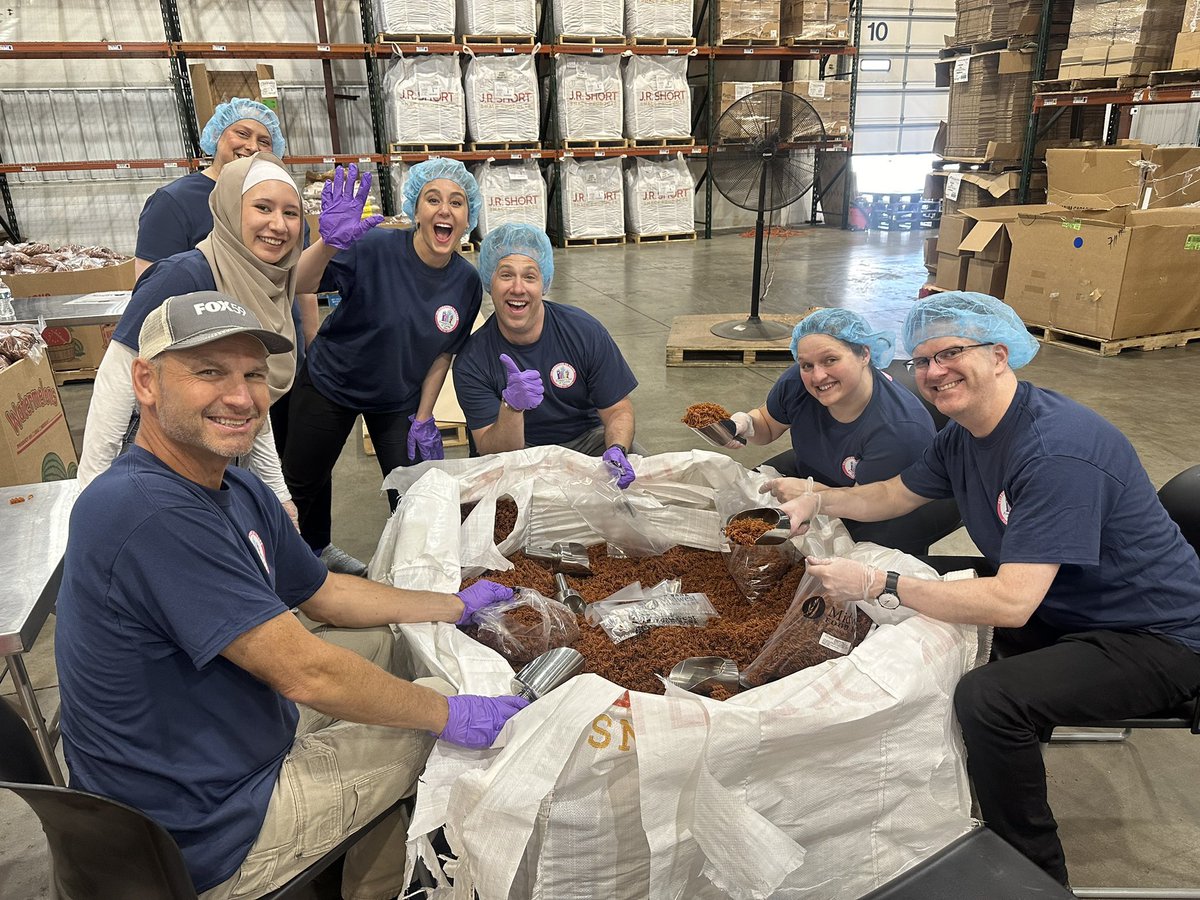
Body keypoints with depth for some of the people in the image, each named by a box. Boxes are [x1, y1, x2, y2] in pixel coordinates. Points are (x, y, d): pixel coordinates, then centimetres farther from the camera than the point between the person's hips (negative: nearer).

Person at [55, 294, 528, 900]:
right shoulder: (154, 515, -33)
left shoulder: (238, 491, -1)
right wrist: (447, 715, -19)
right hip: (209, 846, -9)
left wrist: (458, 606, 11)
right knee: (440, 703, 0)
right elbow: (304, 673, -30)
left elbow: (326, 595, 11)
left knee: (382, 642, 19)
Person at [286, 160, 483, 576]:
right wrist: (329, 244, -59)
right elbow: (298, 285, -39)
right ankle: (308, 549, 48)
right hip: (331, 383, -2)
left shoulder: (467, 282, -14)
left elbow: (442, 353, -3)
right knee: (302, 478, 16)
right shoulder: (375, 248, -28)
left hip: (400, 399, 2)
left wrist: (422, 419, -4)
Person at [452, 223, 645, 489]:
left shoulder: (585, 331, -14)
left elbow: (618, 410, -6)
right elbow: (491, 452, -19)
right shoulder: (471, 362, -16)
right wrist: (511, 406, -40)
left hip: (588, 438, 0)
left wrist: (617, 450, -30)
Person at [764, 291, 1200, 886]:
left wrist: (877, 585, -32)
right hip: (1062, 610, 9)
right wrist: (817, 499, -2)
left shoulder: (1058, 452, -31)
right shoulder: (965, 434, -2)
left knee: (987, 698, -28)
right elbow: (894, 495, 14)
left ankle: (1033, 871, 0)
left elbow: (1011, 604, -35)